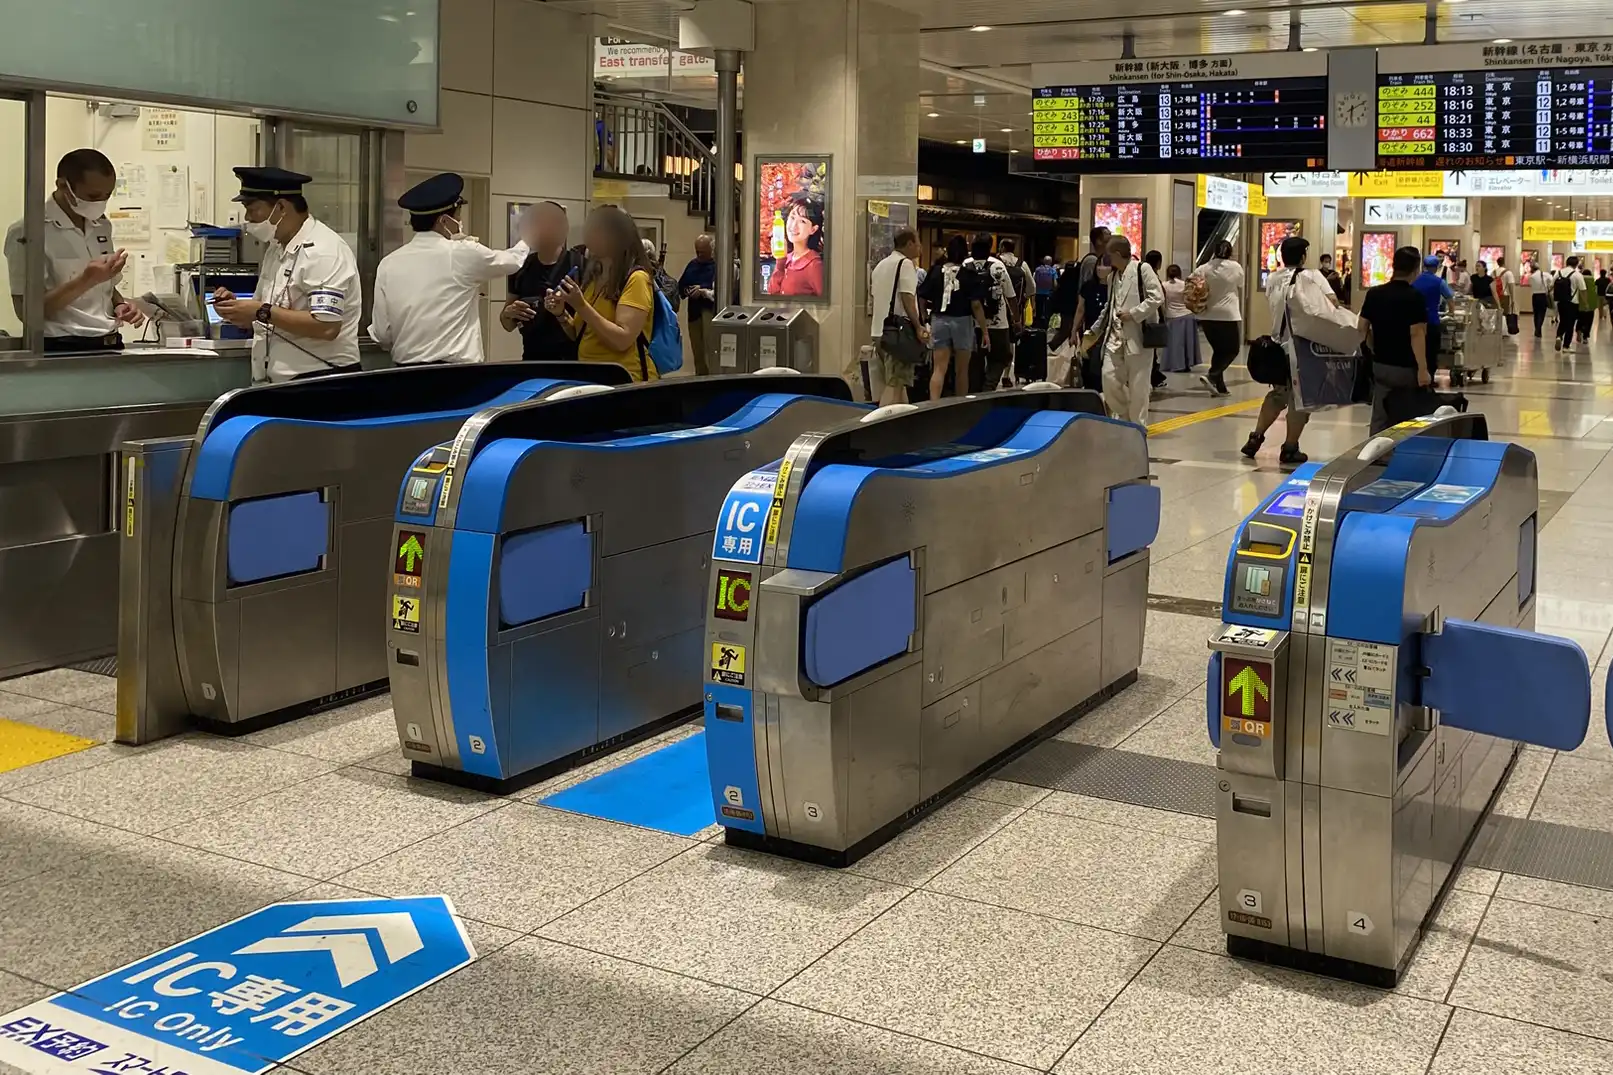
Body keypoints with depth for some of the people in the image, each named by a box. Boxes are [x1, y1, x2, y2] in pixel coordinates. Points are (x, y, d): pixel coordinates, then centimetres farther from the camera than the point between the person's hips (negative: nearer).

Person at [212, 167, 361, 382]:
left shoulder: (324, 251, -15)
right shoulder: (277, 249, 13)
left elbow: (326, 327, -24)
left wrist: (262, 312, -20)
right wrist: (238, 308, 0)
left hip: (321, 384, -8)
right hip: (282, 382, 8)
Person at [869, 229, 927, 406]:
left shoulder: (880, 265, 19)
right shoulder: (906, 264, -7)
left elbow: (872, 299, 22)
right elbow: (907, 298, -16)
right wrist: (918, 327, -16)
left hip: (879, 331, 9)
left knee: (892, 382, 15)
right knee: (896, 383, -11)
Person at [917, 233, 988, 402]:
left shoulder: (935, 271, 0)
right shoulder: (969, 274, -7)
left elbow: (923, 300, 2)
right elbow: (976, 305, -11)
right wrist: (985, 330, -5)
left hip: (939, 321, 2)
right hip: (962, 321, -2)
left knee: (939, 368, 0)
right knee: (962, 370, 13)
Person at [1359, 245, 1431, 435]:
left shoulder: (1374, 294, 2)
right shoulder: (1415, 297, -14)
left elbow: (1363, 328, 6)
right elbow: (1417, 335, -19)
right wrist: (1423, 369, -18)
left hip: (1380, 365, 5)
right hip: (1407, 368, -5)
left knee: (1380, 419, 8)